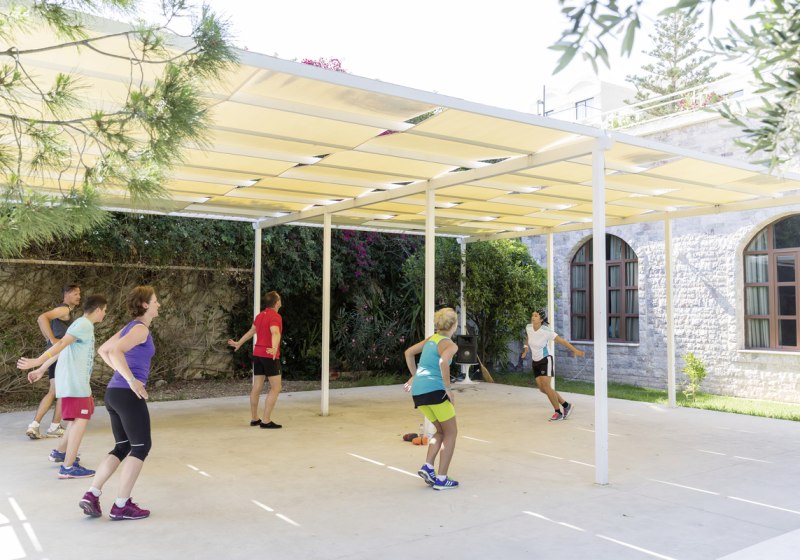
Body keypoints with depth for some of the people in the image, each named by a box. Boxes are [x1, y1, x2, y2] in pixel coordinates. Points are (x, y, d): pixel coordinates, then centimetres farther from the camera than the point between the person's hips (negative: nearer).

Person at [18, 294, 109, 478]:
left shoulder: (81, 324, 19)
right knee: (81, 419, -12)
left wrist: (41, 370, 26)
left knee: (79, 417, 22)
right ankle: (68, 467, -13)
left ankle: (60, 452, 31)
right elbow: (61, 344, -23)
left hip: (76, 381, 10)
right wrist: (38, 362, -32)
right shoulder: (84, 325, -12)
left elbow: (62, 348, 22)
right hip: (74, 382, -10)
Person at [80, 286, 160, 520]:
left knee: (122, 447, 17)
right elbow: (115, 351, -28)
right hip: (128, 395, -9)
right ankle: (121, 506, 5)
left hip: (114, 393, 9)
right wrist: (132, 380, -25)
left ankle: (91, 495, 10)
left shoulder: (130, 327, 16)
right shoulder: (141, 329, -11)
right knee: (141, 447, 2)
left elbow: (102, 350, 27)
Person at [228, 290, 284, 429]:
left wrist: (239, 343, 41)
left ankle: (254, 419, 20)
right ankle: (266, 421, -7)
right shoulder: (275, 317, -14)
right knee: (276, 388, -4)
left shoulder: (260, 315, 11)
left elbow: (251, 331, 26)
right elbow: (275, 333, -33)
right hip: (270, 356, -8)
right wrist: (274, 348, -50)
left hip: (257, 354, 8)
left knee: (256, 387, 12)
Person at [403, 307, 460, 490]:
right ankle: (441, 479, 5)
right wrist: (448, 388, -17)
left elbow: (408, 352, 26)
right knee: (451, 432, 8)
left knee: (441, 431, 21)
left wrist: (414, 376, 28)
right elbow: (443, 361, -25)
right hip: (434, 390, -7)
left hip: (417, 391, 7)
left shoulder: (431, 338, 18)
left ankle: (427, 466, 6)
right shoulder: (450, 344, -5)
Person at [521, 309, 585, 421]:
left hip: (545, 360, -6)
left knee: (546, 386, -15)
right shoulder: (528, 328, -5)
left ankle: (558, 412, 4)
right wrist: (526, 347, 12)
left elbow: (562, 341, -19)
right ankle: (566, 405, 20)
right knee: (542, 389, 3)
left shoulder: (546, 331, -21)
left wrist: (575, 350, -24)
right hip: (535, 362, 6)